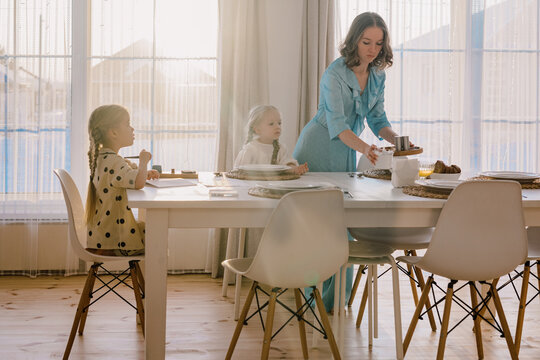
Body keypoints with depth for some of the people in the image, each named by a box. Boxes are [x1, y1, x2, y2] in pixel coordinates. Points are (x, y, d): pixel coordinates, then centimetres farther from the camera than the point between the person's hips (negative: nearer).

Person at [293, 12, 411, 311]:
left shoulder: (377, 76, 2)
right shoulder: (334, 74, -19)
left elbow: (377, 119, 5)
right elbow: (336, 122, -28)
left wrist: (397, 139, -15)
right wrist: (364, 148, -44)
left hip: (346, 154, 6)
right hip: (317, 151, -6)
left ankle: (337, 298, 12)